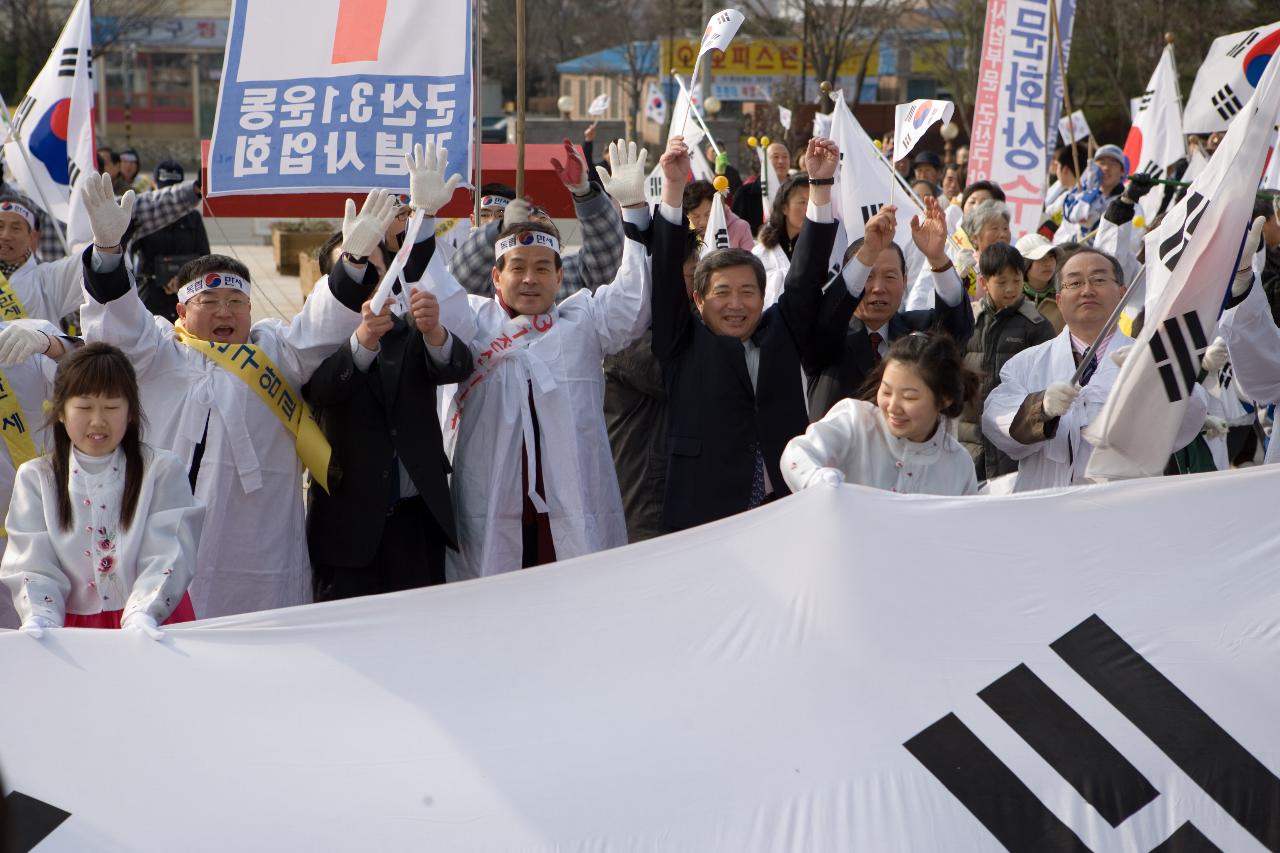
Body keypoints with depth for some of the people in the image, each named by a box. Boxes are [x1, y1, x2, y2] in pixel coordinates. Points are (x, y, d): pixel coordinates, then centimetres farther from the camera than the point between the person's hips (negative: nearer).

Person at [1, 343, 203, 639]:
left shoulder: (162, 470, 5)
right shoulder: (35, 478, 9)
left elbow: (166, 557, -5)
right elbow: (33, 565, 1)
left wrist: (142, 614, -21)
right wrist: (39, 618, -18)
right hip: (73, 626, 3)